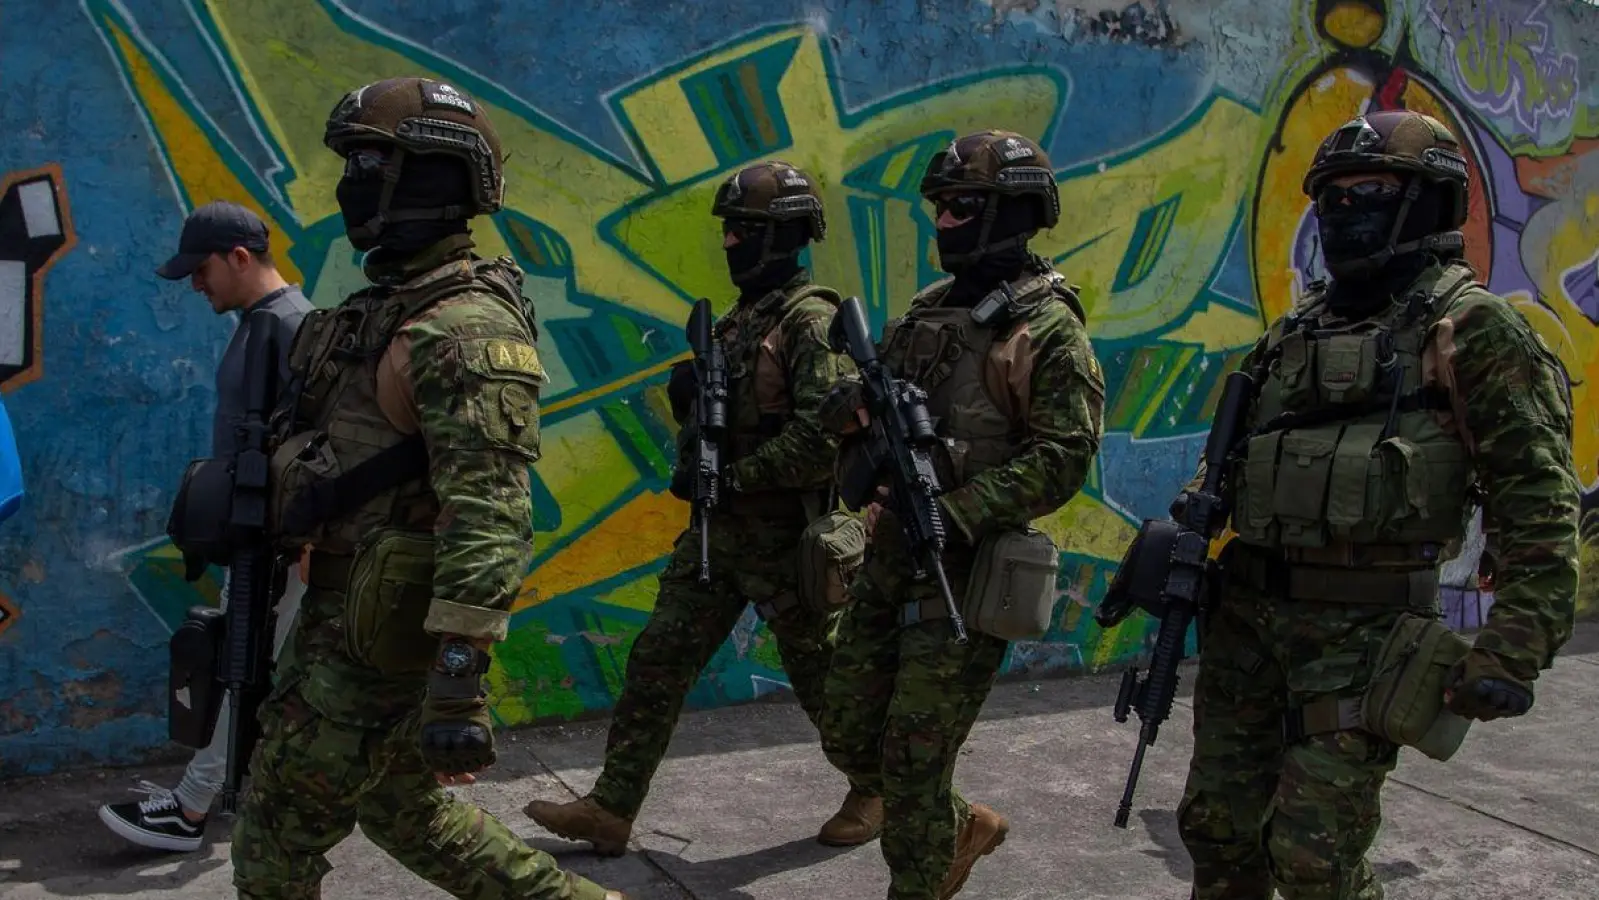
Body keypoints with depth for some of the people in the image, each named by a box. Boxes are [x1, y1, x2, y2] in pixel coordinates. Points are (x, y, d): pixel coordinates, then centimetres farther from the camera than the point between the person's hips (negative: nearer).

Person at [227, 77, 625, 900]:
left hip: (383, 630, -10)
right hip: (348, 609, 10)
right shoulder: (391, 306, 11)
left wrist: (459, 676, -34)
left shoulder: (465, 327, -21)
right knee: (404, 809, 22)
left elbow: (489, 512, -30)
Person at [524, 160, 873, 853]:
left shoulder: (812, 320, -15)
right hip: (719, 530, 8)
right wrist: (691, 389, -1)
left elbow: (827, 437, -25)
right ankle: (611, 809, 13)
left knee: (823, 677, 7)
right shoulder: (739, 318, 13)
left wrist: (731, 476, -20)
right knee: (657, 661, 6)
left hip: (785, 536, -8)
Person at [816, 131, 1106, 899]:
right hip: (889, 556, 8)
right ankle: (963, 828, 37)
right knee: (848, 736, 14)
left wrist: (958, 513, -26)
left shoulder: (1049, 328, -10)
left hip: (965, 570, -8)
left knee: (913, 760, -2)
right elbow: (870, 397, 18)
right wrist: (852, 409, -6)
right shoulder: (928, 310, 13)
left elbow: (1063, 458, -17)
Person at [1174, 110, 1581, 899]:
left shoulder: (1470, 329, -6)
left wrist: (1513, 654, -18)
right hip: (1247, 612, 7)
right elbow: (1227, 459, 21)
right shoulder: (1294, 331, 15)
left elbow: (1538, 503, -11)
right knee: (1218, 828, 11)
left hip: (1361, 629, -6)